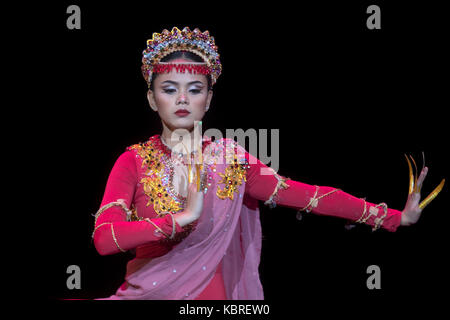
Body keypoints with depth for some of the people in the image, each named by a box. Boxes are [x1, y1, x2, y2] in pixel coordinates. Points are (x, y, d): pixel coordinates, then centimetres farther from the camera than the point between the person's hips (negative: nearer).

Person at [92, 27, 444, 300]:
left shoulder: (230, 159, -2)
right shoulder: (134, 162, -5)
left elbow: (310, 195, -8)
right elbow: (104, 238, -18)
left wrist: (396, 216, -14)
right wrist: (183, 218, -26)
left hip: (214, 291, 1)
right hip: (150, 291, -1)